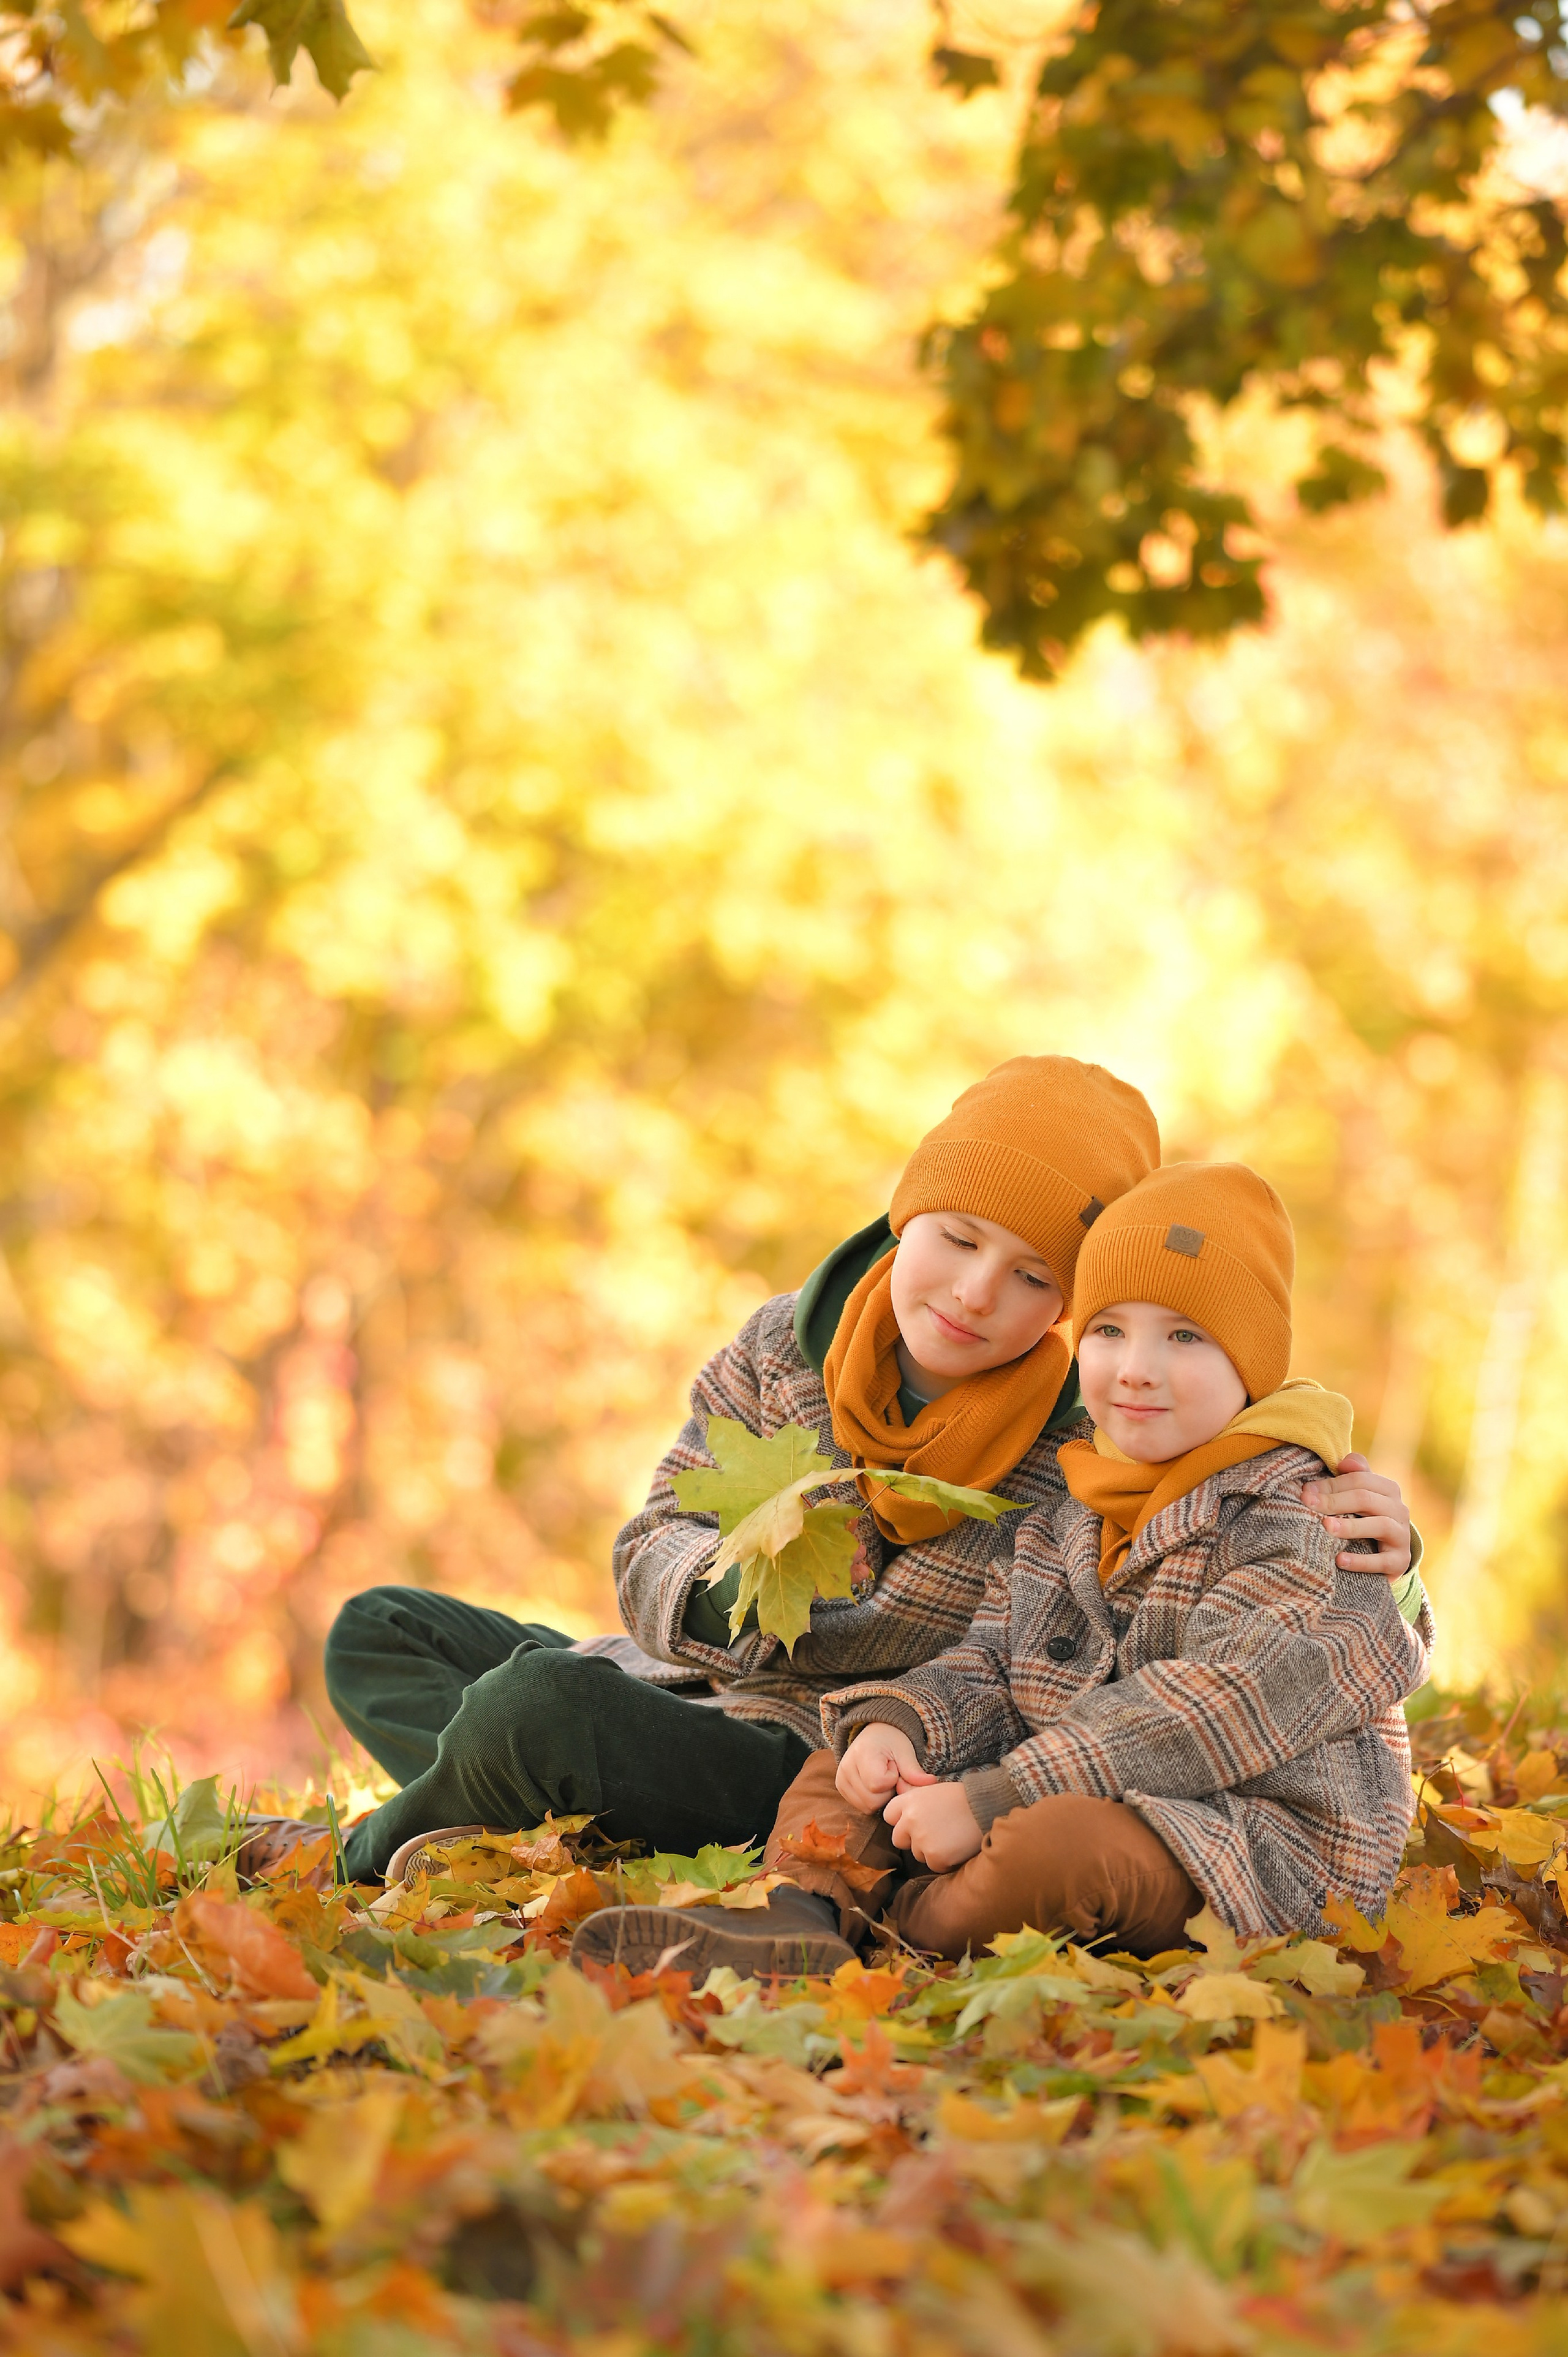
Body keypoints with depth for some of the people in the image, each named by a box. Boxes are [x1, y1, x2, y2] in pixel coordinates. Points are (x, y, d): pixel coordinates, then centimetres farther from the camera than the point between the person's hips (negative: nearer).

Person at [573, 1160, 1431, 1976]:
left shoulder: (1305, 1523, -15)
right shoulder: (1063, 1514, 13)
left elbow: (1216, 1711, -24)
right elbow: (993, 1667, 12)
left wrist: (989, 1801, -26)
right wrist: (896, 1723, -14)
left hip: (1259, 1842, -8)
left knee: (1057, 1842, -36)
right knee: (837, 1773, 5)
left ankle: (895, 1917, -9)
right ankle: (799, 1917, -25)